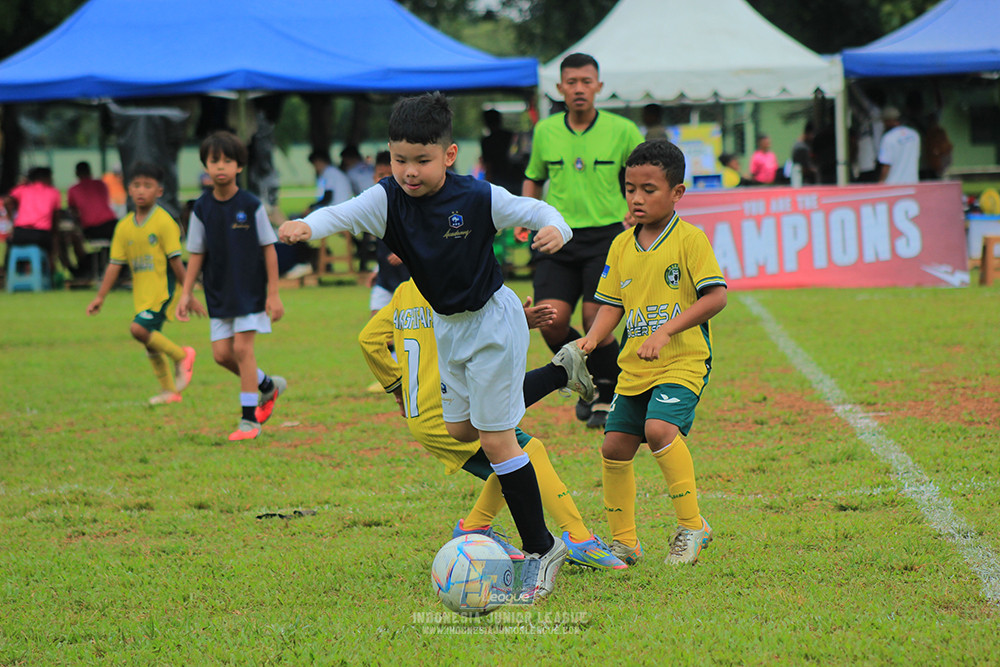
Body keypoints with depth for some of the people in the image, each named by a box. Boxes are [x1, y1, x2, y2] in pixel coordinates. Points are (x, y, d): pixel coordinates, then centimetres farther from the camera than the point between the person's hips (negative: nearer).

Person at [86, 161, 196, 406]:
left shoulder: (163, 222, -11)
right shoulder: (124, 226, 7)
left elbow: (175, 260, -10)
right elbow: (115, 264, 10)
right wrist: (99, 298, 7)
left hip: (162, 289, -7)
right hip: (142, 293, 7)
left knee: (139, 328, -22)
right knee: (151, 342, 10)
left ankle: (181, 356, -4)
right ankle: (169, 390, 22)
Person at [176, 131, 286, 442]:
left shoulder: (251, 206, -8)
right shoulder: (202, 209, 0)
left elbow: (268, 249, -4)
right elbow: (196, 253, 6)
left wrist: (273, 293, -7)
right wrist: (186, 293, 0)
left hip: (250, 289, -4)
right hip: (218, 293, 4)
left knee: (242, 347, -11)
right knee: (221, 353, 2)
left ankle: (248, 419, -4)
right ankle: (268, 385, 29)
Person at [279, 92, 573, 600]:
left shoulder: (477, 199, -22)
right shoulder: (388, 200, -14)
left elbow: (534, 210, -11)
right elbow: (344, 215, -29)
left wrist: (554, 229, -35)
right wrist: (305, 226, -50)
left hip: (491, 318, -6)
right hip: (447, 325, 6)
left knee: (495, 441, -8)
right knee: (459, 432, 13)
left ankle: (541, 549, -2)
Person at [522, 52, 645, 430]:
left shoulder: (622, 131, -2)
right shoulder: (545, 132, 7)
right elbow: (533, 179, 22)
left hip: (606, 235, -3)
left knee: (595, 320, -14)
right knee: (551, 320, -12)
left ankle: (607, 399, 9)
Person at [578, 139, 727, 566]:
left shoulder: (690, 239, -8)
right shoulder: (622, 246, 11)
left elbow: (715, 297, -15)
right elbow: (613, 305, 16)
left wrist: (665, 332, -22)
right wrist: (592, 338, -4)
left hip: (683, 361, -7)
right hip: (635, 367, 7)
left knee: (659, 428, -28)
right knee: (615, 447, 5)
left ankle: (691, 525, -16)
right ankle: (623, 541, 19)